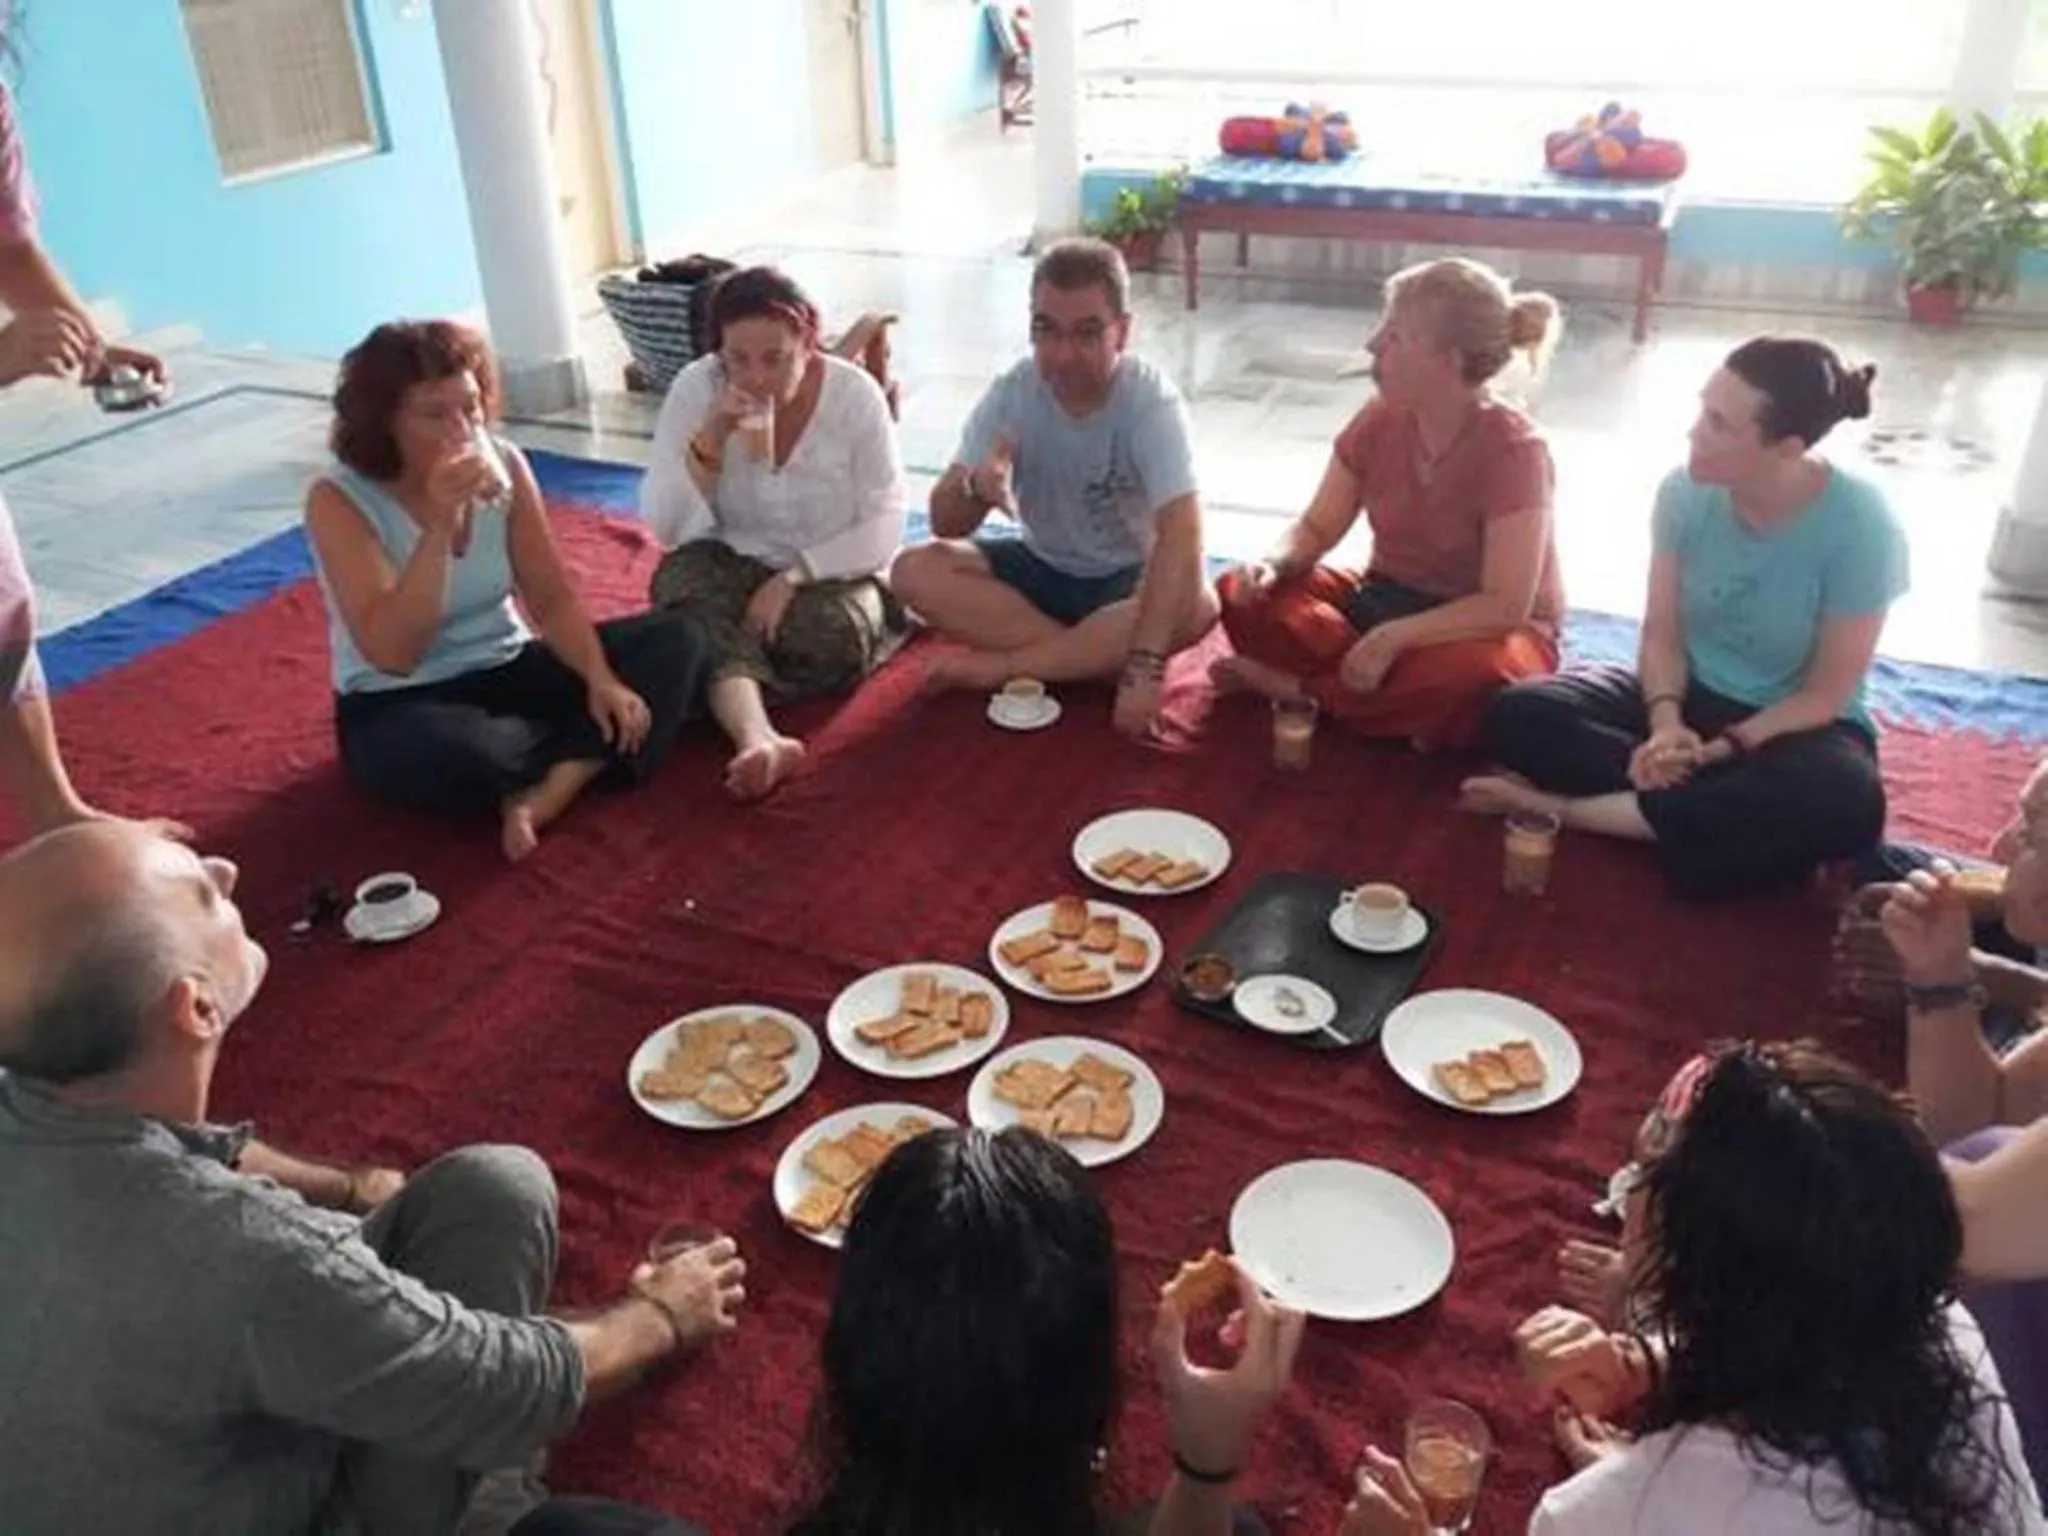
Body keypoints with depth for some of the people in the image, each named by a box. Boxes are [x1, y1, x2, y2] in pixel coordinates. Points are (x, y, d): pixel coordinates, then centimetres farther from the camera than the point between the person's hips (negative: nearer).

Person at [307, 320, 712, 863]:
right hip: (399, 706, -5)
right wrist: (440, 525, -36)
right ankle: (588, 753, -8)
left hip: (508, 669, 5)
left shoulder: (503, 464, -5)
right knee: (450, 753, -42)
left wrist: (600, 679, -20)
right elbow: (392, 655, -28)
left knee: (677, 638, -11)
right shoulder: (338, 501, -18)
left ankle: (545, 794, -27)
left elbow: (553, 599, -1)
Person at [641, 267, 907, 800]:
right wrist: (712, 435, -26)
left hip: (831, 575, -1)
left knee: (827, 641, -34)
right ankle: (759, 738, -53)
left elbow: (884, 531, -13)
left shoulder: (855, 394, -14)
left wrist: (792, 576, -24)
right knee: (687, 575, -34)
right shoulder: (695, 388, -11)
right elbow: (662, 527, -13)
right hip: (732, 565, 1)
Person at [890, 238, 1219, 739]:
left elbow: (1181, 533, -37)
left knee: (1196, 606, -35)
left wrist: (1144, 665, -47)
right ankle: (1095, 656, -20)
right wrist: (975, 486, -39)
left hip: (1127, 578, -3)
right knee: (915, 571, -20)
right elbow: (944, 523, -14)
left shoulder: (1151, 399, -24)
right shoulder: (1012, 392, -15)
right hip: (1040, 568, 3)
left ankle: (1002, 664, -24)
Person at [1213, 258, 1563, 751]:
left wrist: (1392, 638, -35)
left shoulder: (1514, 451, -23)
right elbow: (1317, 528, 0)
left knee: (1472, 676, -42)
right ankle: (1402, 707, -20)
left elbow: (1505, 606, -27)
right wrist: (1273, 563, -23)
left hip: (1481, 629, -4)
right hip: (1387, 600, 5)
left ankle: (1297, 688, -19)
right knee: (1245, 597, -15)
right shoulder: (1379, 420, -7)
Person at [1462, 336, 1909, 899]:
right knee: (1519, 714, -20)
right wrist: (1666, 724, -25)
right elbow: (1661, 632, -6)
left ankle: (1574, 808, -28)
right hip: (1692, 693, 3)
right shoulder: (1687, 491, -13)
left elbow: (1827, 694, -16)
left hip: (1797, 725, -2)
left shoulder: (1859, 527, -22)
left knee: (1845, 803, -40)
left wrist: (1720, 750, -27)